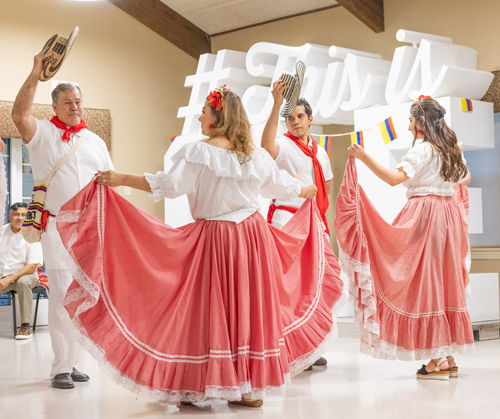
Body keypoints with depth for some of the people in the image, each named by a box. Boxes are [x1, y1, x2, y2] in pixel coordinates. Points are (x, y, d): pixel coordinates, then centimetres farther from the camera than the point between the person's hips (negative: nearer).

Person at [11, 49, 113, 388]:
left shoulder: (95, 141, 18)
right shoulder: (43, 133, 3)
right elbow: (19, 114, -17)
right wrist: (36, 73, -19)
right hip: (58, 226, -4)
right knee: (62, 295, -9)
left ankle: (72, 362, 18)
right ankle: (61, 368, -2)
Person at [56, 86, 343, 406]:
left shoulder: (198, 152, -10)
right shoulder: (257, 155, 7)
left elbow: (167, 184, -17)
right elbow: (282, 184, 19)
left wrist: (121, 179, -12)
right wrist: (307, 191, 39)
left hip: (215, 238, -4)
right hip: (254, 236, 4)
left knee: (209, 308, 2)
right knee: (251, 306, 8)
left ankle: (200, 387, 7)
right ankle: (253, 387, 13)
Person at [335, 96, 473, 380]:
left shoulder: (422, 149, -12)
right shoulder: (450, 149, 13)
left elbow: (394, 178, -24)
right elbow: (465, 177, 29)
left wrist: (365, 157, -23)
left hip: (424, 215, -8)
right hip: (447, 214, 8)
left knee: (425, 281, -4)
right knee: (445, 282, 10)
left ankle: (437, 360, -3)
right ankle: (448, 357, 14)